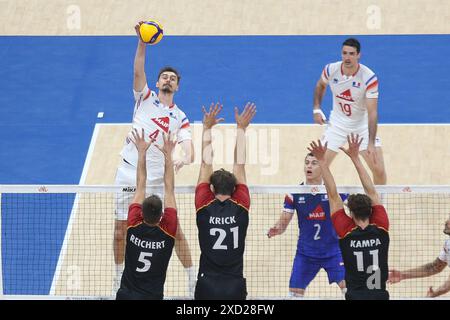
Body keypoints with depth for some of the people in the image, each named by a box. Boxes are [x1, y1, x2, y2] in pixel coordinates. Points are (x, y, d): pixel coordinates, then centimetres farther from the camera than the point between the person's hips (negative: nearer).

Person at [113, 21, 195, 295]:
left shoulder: (180, 118, 6)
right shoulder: (145, 98, 6)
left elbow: (189, 147, -8)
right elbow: (138, 71, -11)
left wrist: (185, 159, -33)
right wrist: (142, 41, -26)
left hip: (158, 182, 0)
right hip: (129, 177, 0)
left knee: (176, 231, -3)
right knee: (121, 233, 5)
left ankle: (194, 282, 6)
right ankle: (119, 280, 25)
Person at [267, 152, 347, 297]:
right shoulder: (294, 194, -3)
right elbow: (283, 221, -1)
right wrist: (276, 229, -23)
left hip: (333, 251, -1)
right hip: (305, 252, 1)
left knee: (348, 286, -15)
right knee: (294, 292, 1)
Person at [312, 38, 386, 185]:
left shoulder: (369, 78, -26)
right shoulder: (331, 70, -15)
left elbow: (372, 112, -27)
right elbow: (321, 85, 11)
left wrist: (371, 144, -35)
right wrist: (316, 109, 2)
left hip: (363, 124, -2)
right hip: (337, 122, 2)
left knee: (379, 171, -9)